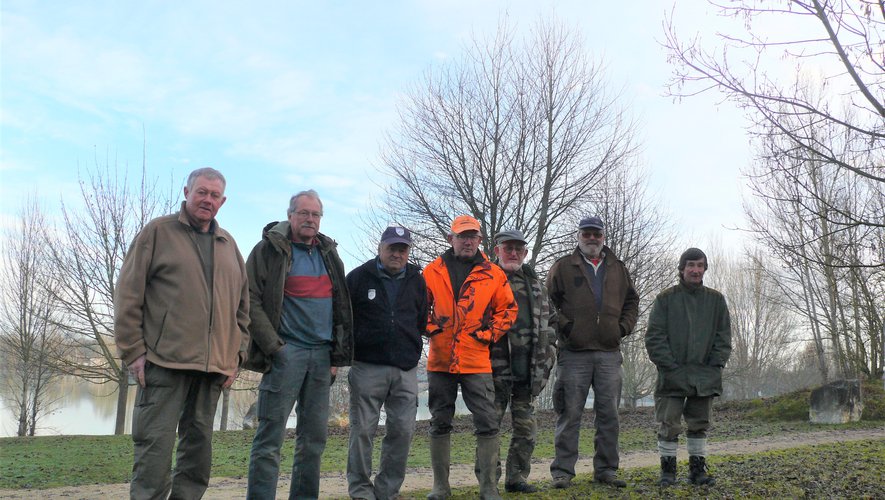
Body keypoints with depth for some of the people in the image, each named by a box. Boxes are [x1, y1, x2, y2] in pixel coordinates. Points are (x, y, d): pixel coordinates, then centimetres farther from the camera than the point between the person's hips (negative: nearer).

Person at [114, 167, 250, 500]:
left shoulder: (228, 245, 17)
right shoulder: (158, 232, 3)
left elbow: (242, 306, 19)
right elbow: (128, 296, -2)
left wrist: (237, 354, 10)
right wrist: (134, 352, -7)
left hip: (213, 366, 5)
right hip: (165, 362, -5)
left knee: (199, 446, 10)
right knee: (155, 446, -5)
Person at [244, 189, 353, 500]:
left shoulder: (329, 255, 16)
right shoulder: (269, 249, 0)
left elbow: (341, 308, 18)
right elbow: (252, 301, -8)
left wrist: (337, 355, 10)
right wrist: (273, 347, -13)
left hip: (321, 354, 6)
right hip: (286, 351, -6)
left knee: (314, 437, 8)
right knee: (270, 436, -6)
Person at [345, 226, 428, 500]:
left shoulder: (417, 280, 11)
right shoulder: (358, 277, 3)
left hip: (405, 370, 3)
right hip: (367, 367, -3)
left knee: (403, 430, 2)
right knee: (363, 430, 0)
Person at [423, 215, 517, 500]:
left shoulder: (493, 274, 3)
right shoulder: (433, 271, 5)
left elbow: (507, 309, 8)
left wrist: (489, 334, -1)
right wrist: (430, 328, 1)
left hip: (476, 361, -1)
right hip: (440, 360, 1)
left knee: (487, 423, -2)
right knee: (439, 424, 9)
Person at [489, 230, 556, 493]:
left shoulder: (536, 284, 16)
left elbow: (546, 323, 17)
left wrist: (545, 360, 9)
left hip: (527, 368, 5)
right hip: (497, 365, -5)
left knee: (526, 427, 9)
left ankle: (516, 477, 20)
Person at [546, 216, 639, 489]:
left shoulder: (618, 269, 15)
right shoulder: (563, 267, 3)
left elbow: (632, 301, 22)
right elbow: (548, 302, 1)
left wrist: (623, 327, 8)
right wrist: (564, 326, -9)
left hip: (609, 354, 4)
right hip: (574, 354, -4)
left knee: (609, 414, 8)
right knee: (570, 414, 0)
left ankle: (606, 469, 19)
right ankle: (562, 471, 7)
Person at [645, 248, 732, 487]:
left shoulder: (716, 299, 9)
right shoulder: (665, 299, 1)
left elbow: (724, 336, 10)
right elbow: (654, 336, -3)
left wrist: (715, 364, -2)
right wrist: (669, 366, -11)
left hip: (705, 376, 3)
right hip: (672, 375, -3)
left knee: (700, 424, 11)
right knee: (669, 425, -1)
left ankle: (697, 468, 21)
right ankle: (668, 469, 11)